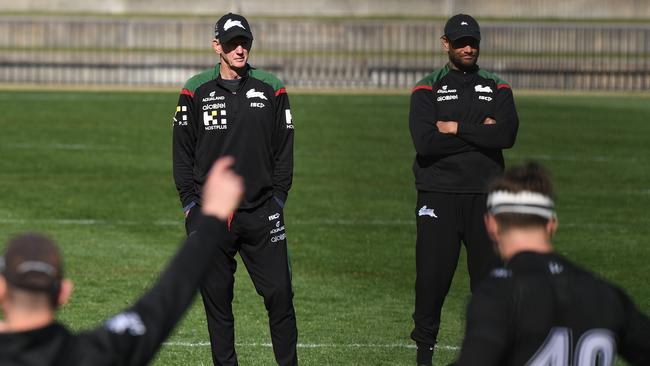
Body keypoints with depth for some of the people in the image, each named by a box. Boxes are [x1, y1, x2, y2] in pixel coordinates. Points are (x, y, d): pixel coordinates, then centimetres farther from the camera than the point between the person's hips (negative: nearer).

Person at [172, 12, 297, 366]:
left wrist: (277, 199, 3)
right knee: (216, 297, 3)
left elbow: (284, 150, 9)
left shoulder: (271, 89, 5)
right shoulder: (196, 91, 3)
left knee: (279, 293, -4)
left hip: (261, 213, 0)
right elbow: (182, 151, 7)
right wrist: (190, 204, 2)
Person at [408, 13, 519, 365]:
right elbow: (425, 141, -14)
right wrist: (480, 133, -9)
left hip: (485, 194, 2)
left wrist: (456, 129, -10)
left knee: (490, 274, 3)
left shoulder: (497, 88, 10)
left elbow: (507, 135, -9)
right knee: (432, 274, -3)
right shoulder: (427, 89, 4)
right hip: (438, 194, -2)